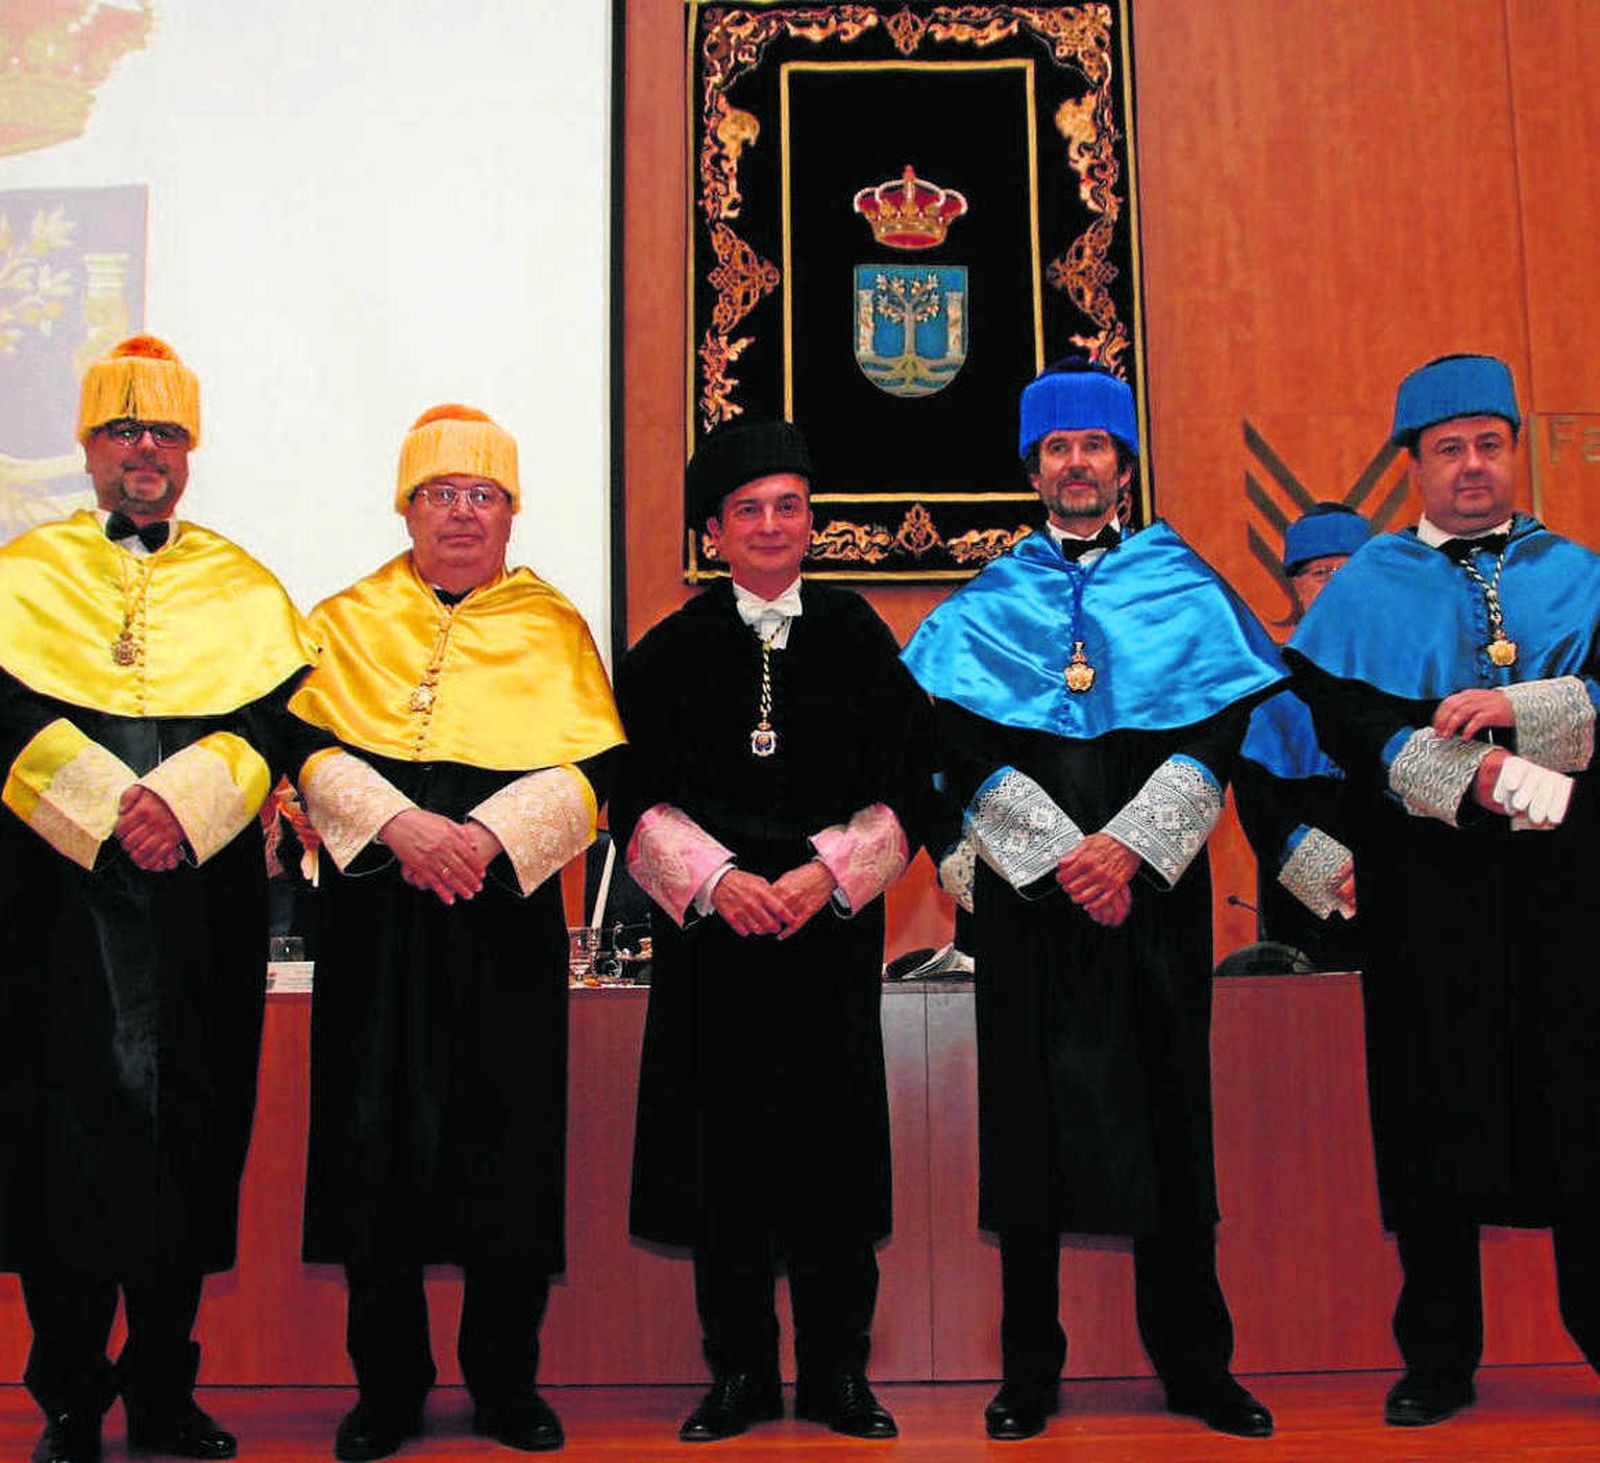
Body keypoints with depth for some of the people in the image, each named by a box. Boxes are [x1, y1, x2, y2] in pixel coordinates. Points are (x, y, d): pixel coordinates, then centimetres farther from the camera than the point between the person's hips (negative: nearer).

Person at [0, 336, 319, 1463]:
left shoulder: (246, 588, 14)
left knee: (188, 1130, 5)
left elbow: (278, 716, 1)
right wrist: (108, 808, -16)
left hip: (203, 900, 2)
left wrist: (184, 801, -15)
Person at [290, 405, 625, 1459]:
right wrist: (398, 826, -17)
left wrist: (488, 836, -15)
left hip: (508, 919, 0)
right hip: (376, 922, 1)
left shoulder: (556, 630, 10)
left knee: (509, 1149, 2)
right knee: (379, 1145, 2)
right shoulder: (346, 621, 12)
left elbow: (589, 771, 0)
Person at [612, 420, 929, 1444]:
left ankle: (838, 1371, 15)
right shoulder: (671, 651, 7)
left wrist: (823, 870, -13)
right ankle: (741, 1371, 16)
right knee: (725, 1151, 3)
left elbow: (902, 790, 3)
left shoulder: (859, 640, 8)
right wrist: (719, 878, -14)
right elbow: (639, 796, 1)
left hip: (832, 929, 0)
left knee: (832, 1144, 2)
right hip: (711, 936, 0)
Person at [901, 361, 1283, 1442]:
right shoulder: (986, 606, 10)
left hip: (1154, 888, 0)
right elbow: (967, 747, -1)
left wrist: (1128, 845, -13)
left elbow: (1218, 733, 0)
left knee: (1168, 1117, 3)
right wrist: (1063, 855, -12)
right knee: (1032, 1117, 2)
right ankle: (1031, 1368, 14)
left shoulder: (1187, 590, 10)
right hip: (1026, 895, 0)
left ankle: (1195, 1363, 17)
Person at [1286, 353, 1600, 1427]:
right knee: (1436, 1110, 2)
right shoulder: (1367, 588, 11)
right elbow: (1343, 719, -3)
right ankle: (1439, 1359, 13)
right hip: (1428, 885, -1)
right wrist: (1482, 775, -14)